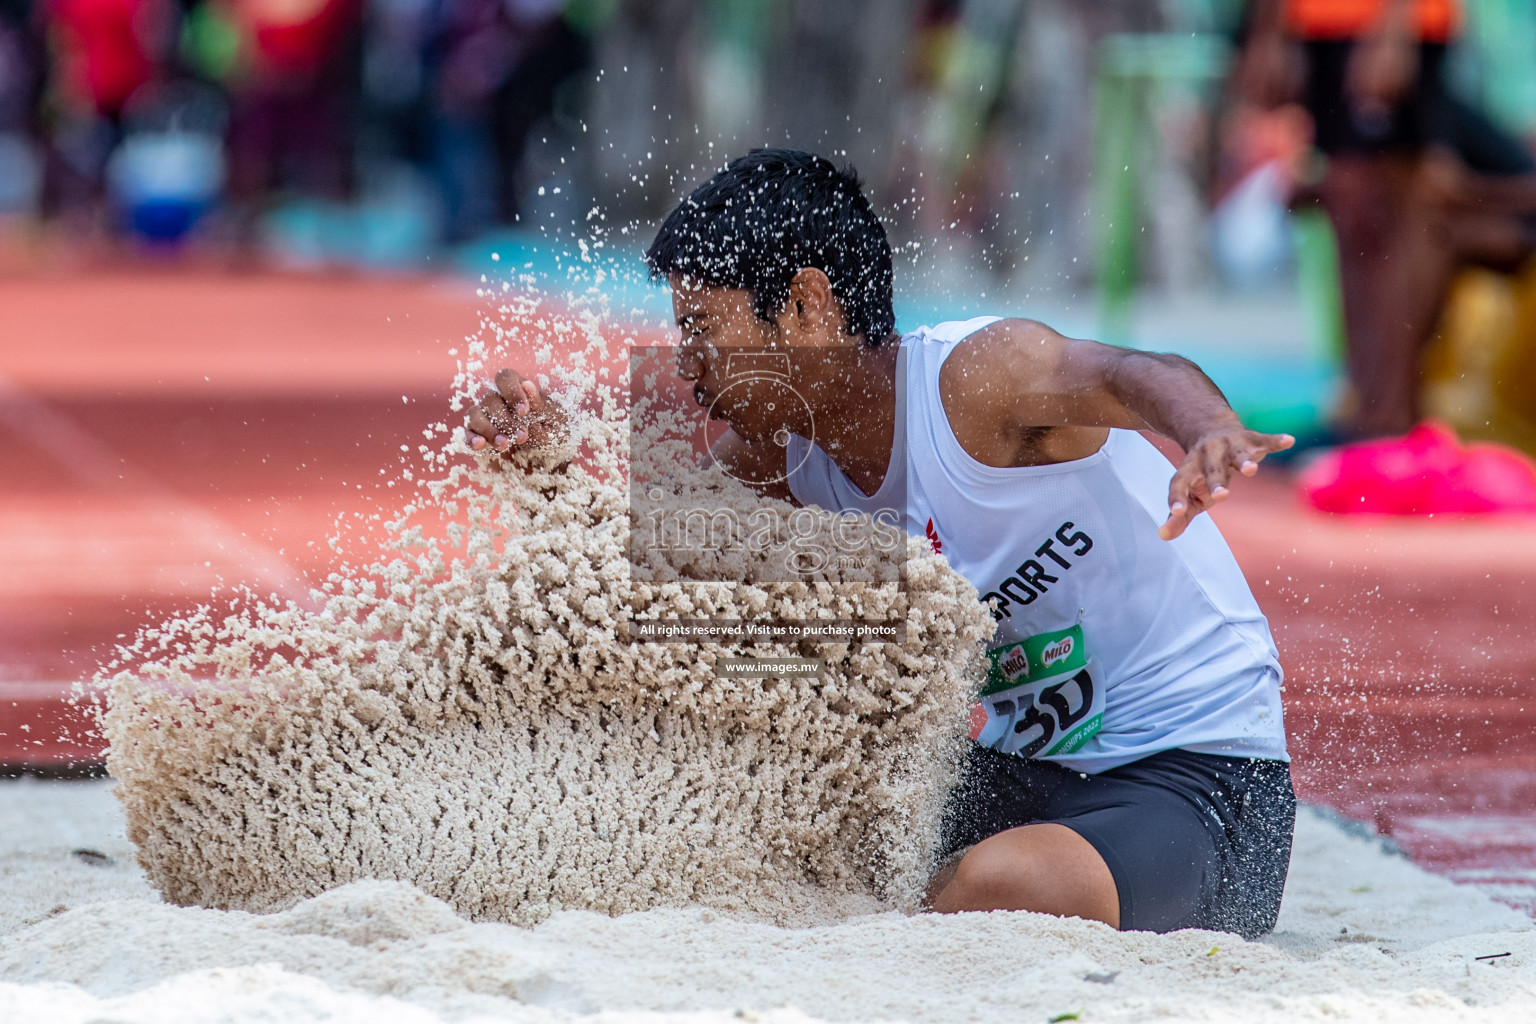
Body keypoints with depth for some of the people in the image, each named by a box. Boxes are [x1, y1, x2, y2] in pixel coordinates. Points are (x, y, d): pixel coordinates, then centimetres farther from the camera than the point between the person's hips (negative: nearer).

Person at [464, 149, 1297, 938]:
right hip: (1018, 774, 8)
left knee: (992, 892, -36)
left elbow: (1137, 378, -39)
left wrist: (1211, 437, -64)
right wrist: (555, 448, -13)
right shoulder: (787, 449, 3)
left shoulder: (973, 377, -22)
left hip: (1200, 775, -8)